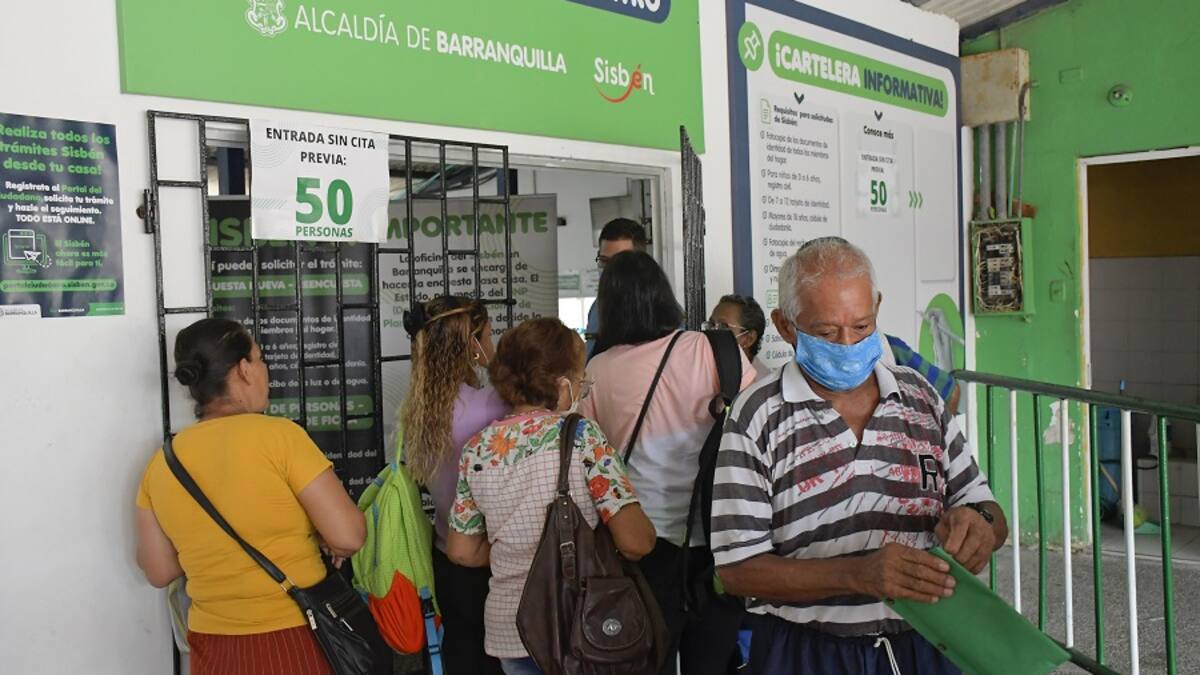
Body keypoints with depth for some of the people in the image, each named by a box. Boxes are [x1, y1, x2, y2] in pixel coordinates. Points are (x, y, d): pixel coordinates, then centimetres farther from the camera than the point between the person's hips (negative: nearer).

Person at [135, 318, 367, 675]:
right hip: (294, 643, -4)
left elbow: (159, 572, 8)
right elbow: (349, 536, -17)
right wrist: (325, 538, 3)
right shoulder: (278, 435, -17)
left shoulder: (161, 463, -1)